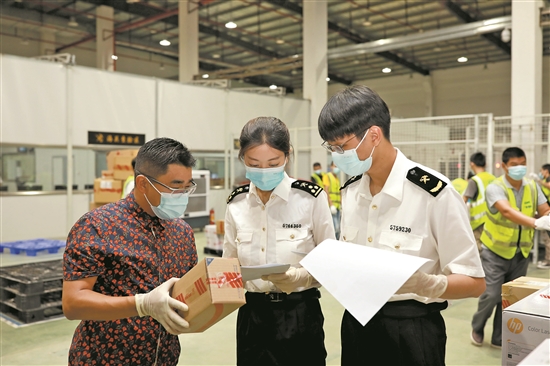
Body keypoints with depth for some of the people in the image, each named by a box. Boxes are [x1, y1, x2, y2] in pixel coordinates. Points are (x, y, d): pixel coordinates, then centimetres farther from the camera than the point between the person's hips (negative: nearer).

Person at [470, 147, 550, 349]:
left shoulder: (532, 187, 0)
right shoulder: (495, 187, -18)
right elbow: (507, 211, -36)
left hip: (521, 253, 5)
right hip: (496, 251, -5)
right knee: (492, 294, -5)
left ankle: (500, 338, 25)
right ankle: (477, 328, 23)